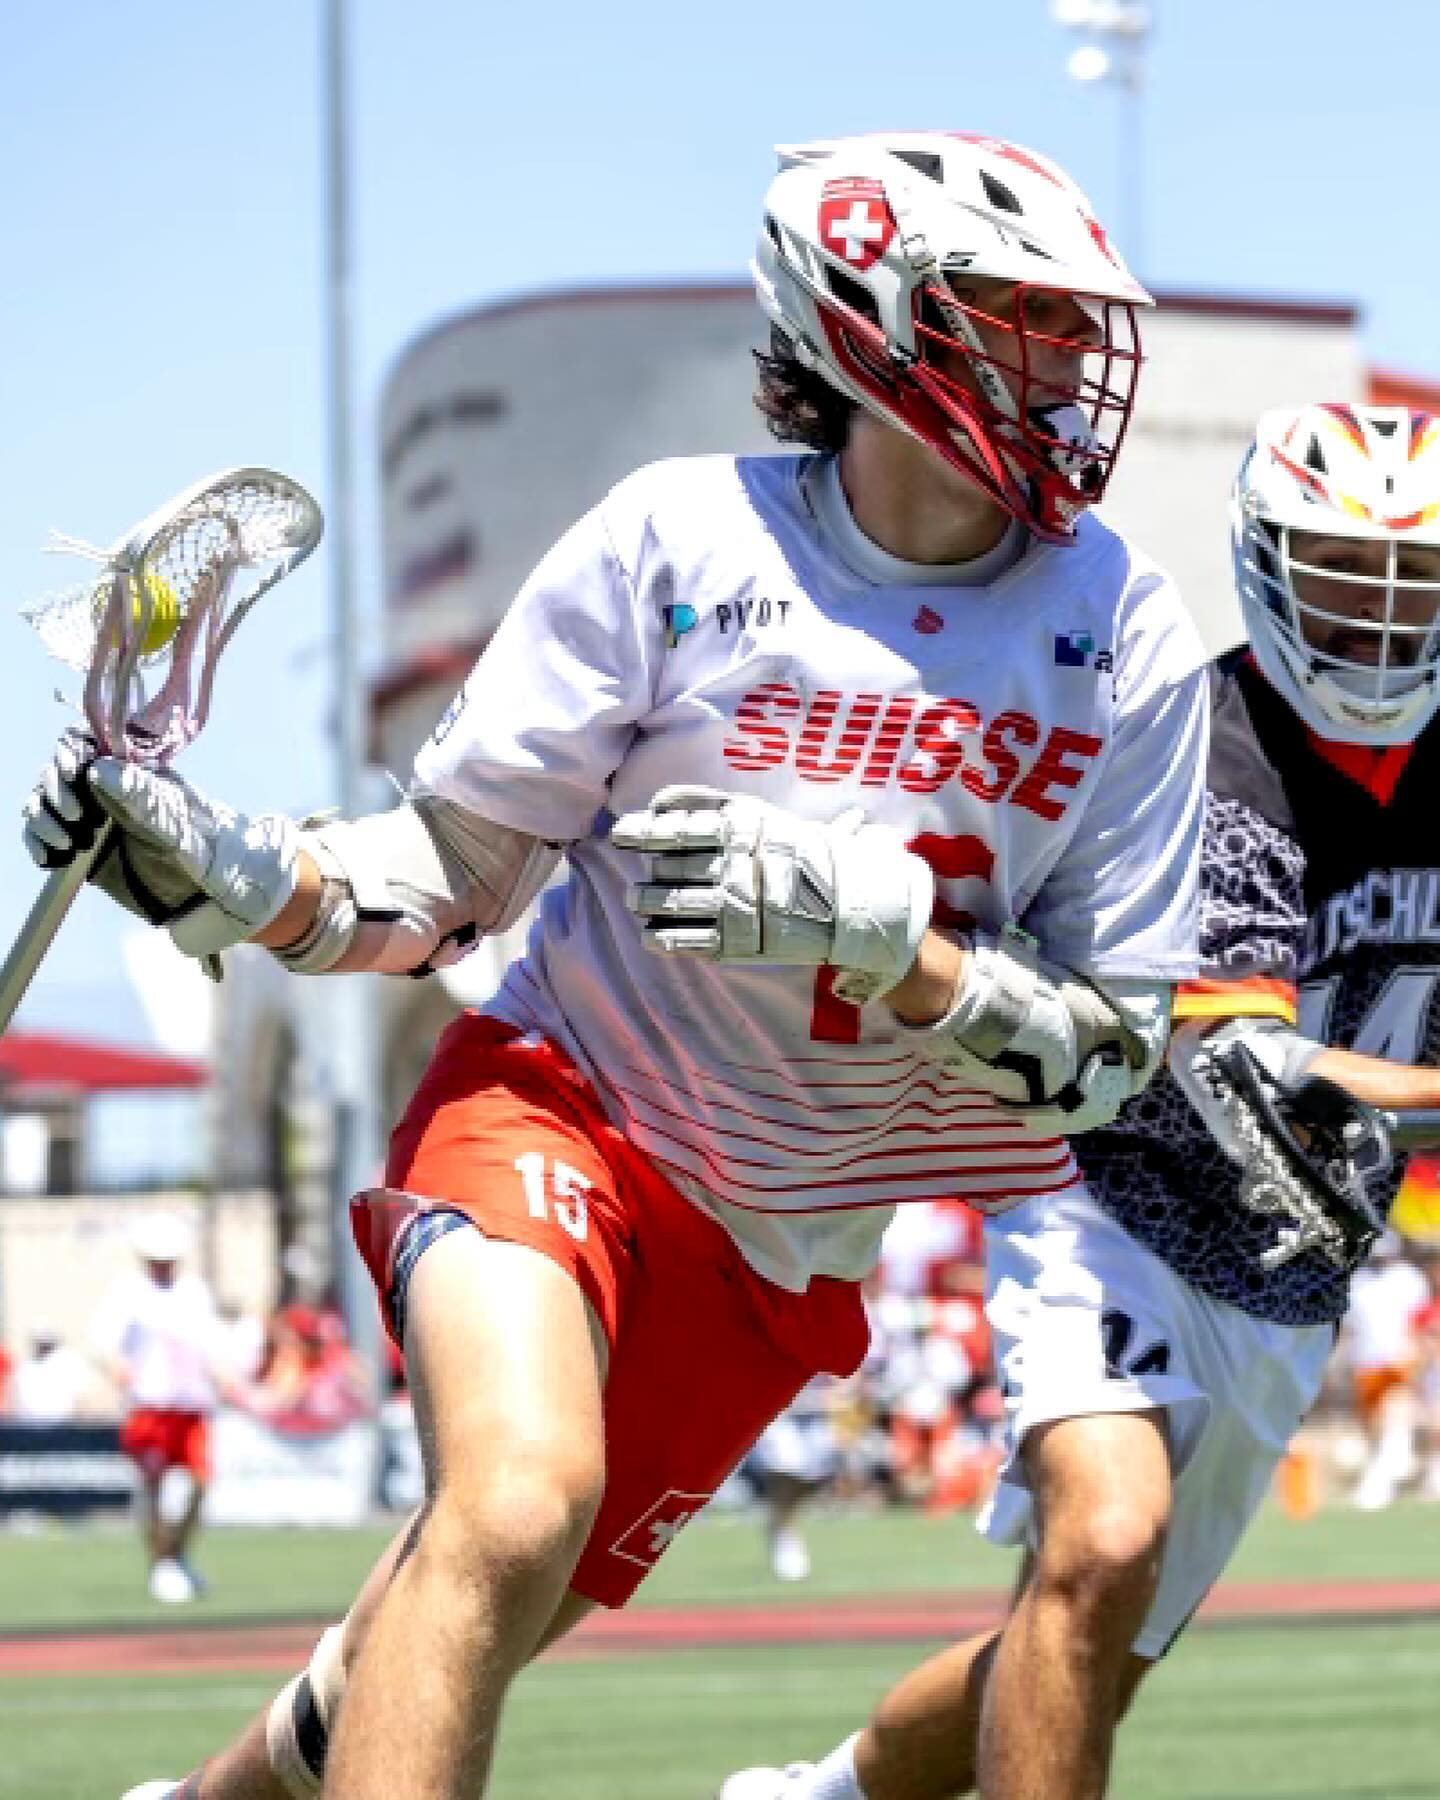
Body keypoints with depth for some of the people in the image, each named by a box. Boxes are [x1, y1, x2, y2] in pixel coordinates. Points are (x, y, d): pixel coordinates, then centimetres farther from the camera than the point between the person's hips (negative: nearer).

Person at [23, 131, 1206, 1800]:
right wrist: (239, 877, -22)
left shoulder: (1126, 638, -7)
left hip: (785, 1246, 3)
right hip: (554, 1108, -3)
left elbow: (1108, 1052, -7)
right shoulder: (678, 536, -11)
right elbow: (455, 866, -3)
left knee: (503, 1607, 12)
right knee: (516, 1504, -32)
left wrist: (885, 938, -25)